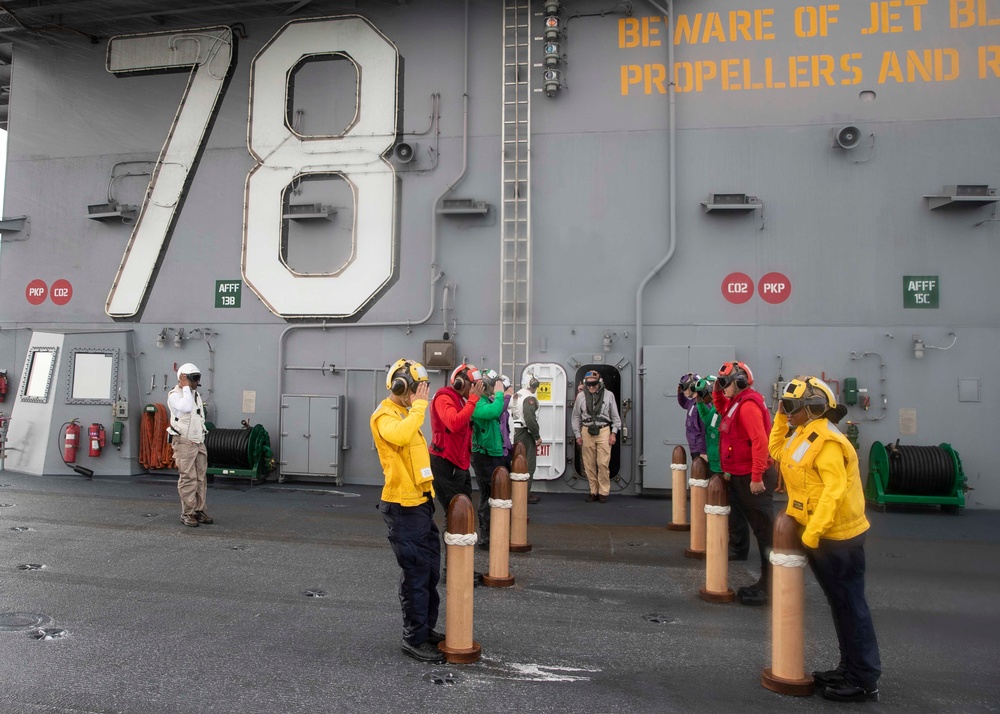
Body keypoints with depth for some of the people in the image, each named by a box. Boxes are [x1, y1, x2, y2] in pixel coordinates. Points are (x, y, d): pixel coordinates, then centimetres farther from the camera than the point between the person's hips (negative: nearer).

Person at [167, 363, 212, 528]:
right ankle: (187, 514, 0)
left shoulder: (196, 395, 16)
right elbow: (186, 407, -30)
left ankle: (199, 511, 14)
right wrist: (186, 387, -19)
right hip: (184, 443, -7)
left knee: (201, 478, 7)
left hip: (199, 443, 7)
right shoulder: (174, 395, -9)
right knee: (188, 479, -7)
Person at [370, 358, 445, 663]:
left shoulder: (406, 413, 15)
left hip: (421, 502, 10)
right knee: (416, 573, -2)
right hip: (403, 506, -10)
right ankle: (414, 639, 11)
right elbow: (400, 435, -36)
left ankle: (427, 628, 32)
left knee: (430, 570, 18)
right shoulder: (384, 415, -13)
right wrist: (418, 406, -26)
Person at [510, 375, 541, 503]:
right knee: (529, 465, -2)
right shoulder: (529, 398, -15)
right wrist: (537, 436, -14)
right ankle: (525, 495, 1)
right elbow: (530, 419, -23)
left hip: (515, 432, 9)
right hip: (526, 434, -9)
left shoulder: (515, 396, 13)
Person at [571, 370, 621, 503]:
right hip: (587, 432, 2)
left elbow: (615, 416, 7)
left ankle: (603, 492, 6)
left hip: (603, 432, -2)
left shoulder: (608, 395, 2)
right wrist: (578, 435, 7)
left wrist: (614, 433, 1)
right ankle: (593, 491, 15)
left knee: (603, 463, -6)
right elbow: (576, 417, 11)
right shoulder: (581, 396, 4)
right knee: (589, 464, 4)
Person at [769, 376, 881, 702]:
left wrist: (812, 532, -27)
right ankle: (849, 668, 31)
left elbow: (834, 490, -27)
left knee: (850, 605, 0)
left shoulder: (826, 441, -22)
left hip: (836, 537, -10)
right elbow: (776, 450, 25)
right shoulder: (802, 435, 9)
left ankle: (864, 681, 12)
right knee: (841, 603, 18)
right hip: (820, 534, 10)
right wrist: (781, 418, 13)